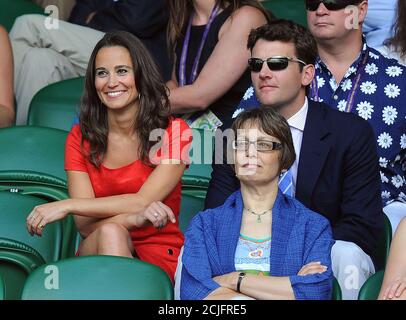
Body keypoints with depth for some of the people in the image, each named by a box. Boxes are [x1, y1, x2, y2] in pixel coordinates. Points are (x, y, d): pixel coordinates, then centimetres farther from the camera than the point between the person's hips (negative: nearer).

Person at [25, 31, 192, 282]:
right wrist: (133, 218, -26)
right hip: (100, 254, 2)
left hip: (159, 260, -2)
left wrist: (66, 205, -16)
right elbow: (85, 224, -5)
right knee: (110, 232, -32)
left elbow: (144, 201, -13)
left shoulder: (174, 131, 0)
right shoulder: (80, 137, 6)